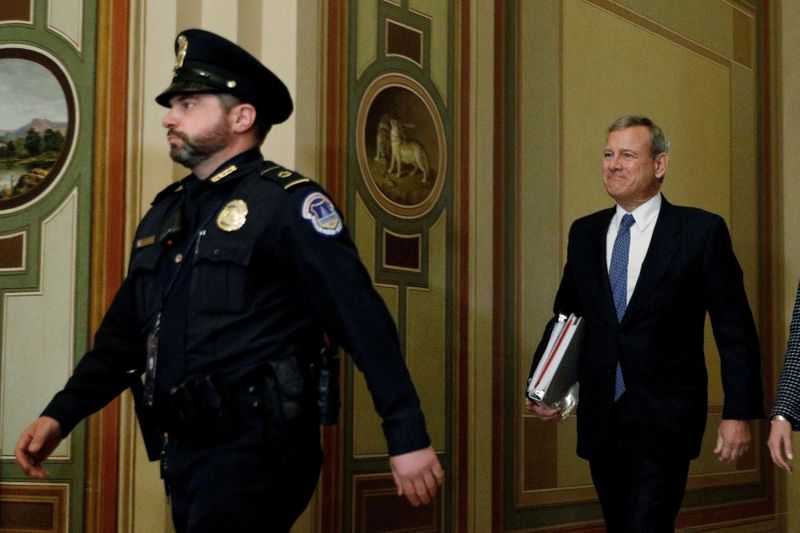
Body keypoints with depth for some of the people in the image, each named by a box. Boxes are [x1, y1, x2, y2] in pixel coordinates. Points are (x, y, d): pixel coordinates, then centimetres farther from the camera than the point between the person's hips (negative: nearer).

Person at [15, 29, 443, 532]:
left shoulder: (287, 203, -9)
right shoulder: (165, 212, 14)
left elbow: (364, 322, -15)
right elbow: (126, 332, 19)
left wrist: (407, 436, -19)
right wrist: (61, 415, 10)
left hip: (258, 449, -7)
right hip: (185, 451, 7)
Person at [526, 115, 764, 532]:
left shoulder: (701, 231, -5)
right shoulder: (585, 232, 10)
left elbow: (735, 330, -4)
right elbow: (566, 317, 15)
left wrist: (739, 413, -8)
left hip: (664, 421, -5)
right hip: (600, 419, 5)